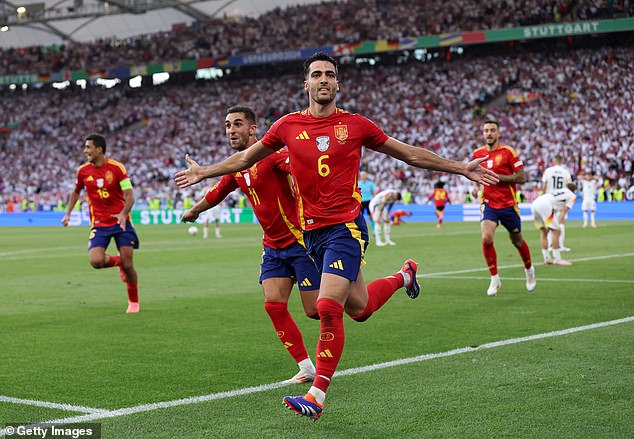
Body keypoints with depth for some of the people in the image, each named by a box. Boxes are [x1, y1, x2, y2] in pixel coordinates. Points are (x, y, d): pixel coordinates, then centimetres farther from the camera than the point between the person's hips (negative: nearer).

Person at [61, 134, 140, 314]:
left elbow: (130, 195, -11)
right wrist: (68, 213, 10)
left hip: (121, 221, -2)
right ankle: (116, 260, 16)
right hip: (99, 224, 2)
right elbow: (76, 192, 20)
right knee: (95, 261, -20)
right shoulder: (83, 171, 1)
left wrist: (123, 213, -29)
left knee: (127, 265, -5)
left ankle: (133, 302, 18)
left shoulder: (116, 167, -9)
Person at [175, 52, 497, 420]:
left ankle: (317, 396, -6)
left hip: (346, 227, -4)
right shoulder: (288, 126, 5)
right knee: (358, 308, 13)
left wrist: (461, 168, 8)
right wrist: (204, 172, 21)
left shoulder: (355, 125, -1)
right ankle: (403, 276, 46)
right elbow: (246, 157, 20)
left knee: (329, 307, -17)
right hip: (312, 231, 4)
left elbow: (410, 154, 9)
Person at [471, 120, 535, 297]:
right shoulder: (478, 153, 4)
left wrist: (497, 176, -19)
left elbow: (521, 177, -11)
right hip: (488, 203, 2)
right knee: (486, 238, -20)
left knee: (517, 241, 13)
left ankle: (529, 269, 43)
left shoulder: (508, 152, -9)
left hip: (508, 204, -2)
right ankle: (494, 279, -5)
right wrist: (476, 186, 2)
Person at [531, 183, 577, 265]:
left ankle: (547, 259, 18)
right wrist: (558, 223, 1)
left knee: (543, 231, 18)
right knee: (556, 231, -2)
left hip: (534, 204, 8)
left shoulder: (560, 191, 37)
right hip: (544, 205, -8)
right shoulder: (572, 196, 16)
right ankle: (557, 259, -2)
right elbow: (564, 211, 5)